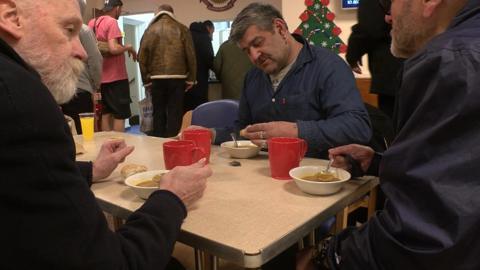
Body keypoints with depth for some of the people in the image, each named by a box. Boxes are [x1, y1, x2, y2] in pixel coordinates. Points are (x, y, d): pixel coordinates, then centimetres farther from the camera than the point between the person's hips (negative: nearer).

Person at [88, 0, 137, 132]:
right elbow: (113, 49, -24)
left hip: (102, 76, 8)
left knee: (106, 114, 14)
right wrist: (128, 47, -9)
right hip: (116, 76, -8)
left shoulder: (92, 22, 11)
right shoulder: (112, 22, -13)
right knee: (120, 115, -2)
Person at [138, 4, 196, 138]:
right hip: (177, 77, -1)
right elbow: (190, 55, -1)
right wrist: (191, 78, 5)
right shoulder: (182, 29, 3)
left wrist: (146, 79, 11)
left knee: (158, 112, 11)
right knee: (174, 113, 2)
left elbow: (142, 57, 4)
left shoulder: (150, 30, 6)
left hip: (156, 78, 2)